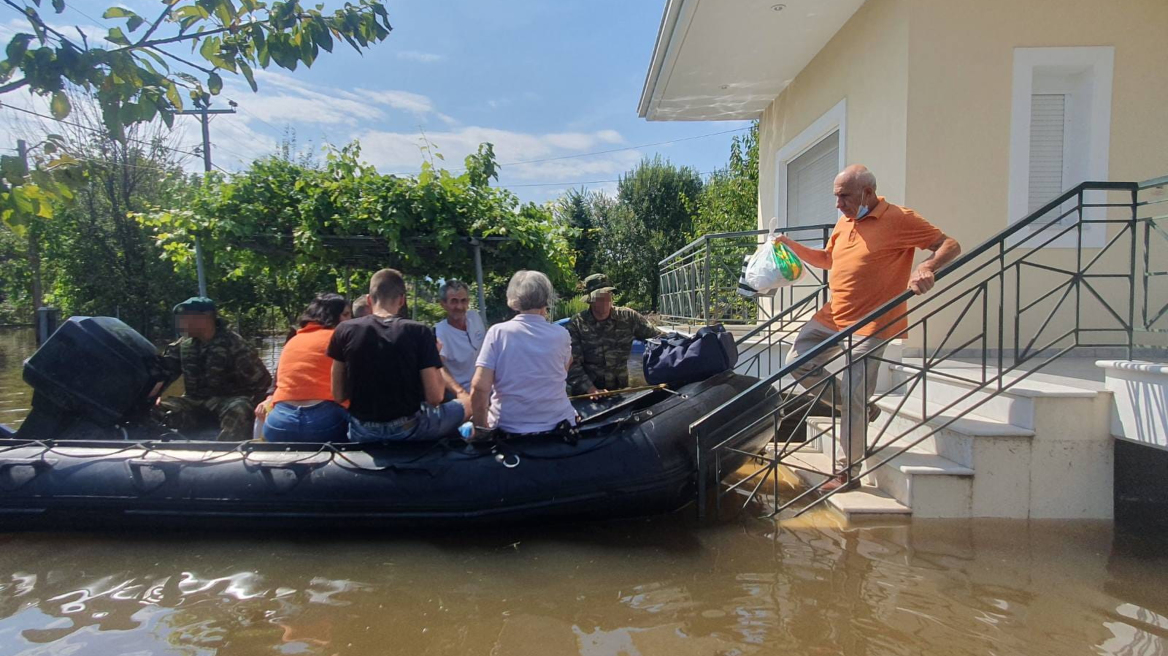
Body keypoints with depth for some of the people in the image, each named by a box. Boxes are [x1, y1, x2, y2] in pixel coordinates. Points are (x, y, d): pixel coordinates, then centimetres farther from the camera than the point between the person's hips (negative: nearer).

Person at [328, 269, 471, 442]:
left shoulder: (344, 331, -5)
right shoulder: (419, 332, -12)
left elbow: (338, 395, 1)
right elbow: (434, 397, -11)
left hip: (362, 432, 3)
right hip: (409, 430, -3)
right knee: (469, 402, 22)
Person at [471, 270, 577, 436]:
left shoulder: (497, 332, -7)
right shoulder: (561, 335, -3)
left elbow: (479, 387, -14)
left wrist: (482, 425, 0)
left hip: (508, 429, -1)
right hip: (557, 427, 1)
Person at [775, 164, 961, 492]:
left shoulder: (898, 219, -11)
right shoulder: (844, 222, 12)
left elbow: (950, 245, -11)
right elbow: (826, 259, 26)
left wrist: (928, 267, -32)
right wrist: (792, 246, 12)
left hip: (869, 325, -8)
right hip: (832, 316, 8)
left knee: (853, 398, -6)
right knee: (798, 363, 8)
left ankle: (849, 473, 9)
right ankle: (860, 407, 21)